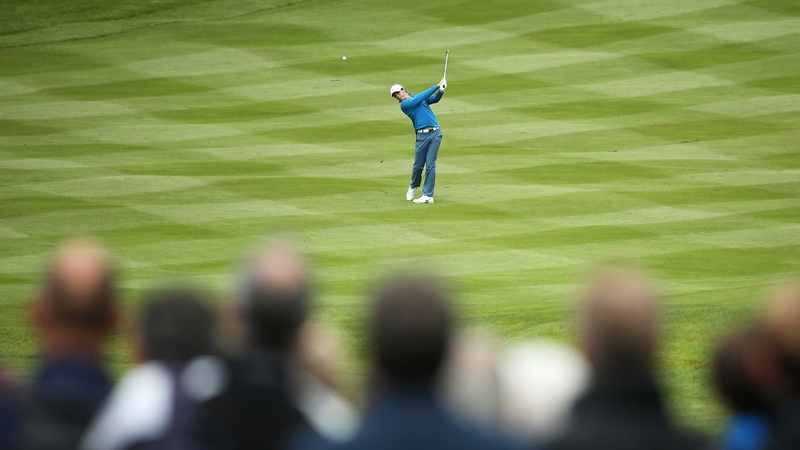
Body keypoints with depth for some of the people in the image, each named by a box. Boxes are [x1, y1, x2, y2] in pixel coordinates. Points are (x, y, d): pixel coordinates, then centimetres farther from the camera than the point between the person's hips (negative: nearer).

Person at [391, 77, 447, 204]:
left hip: (435, 133, 2)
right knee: (418, 165, 2)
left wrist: (441, 91, -14)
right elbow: (420, 98, -8)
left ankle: (428, 195, -3)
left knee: (430, 164, -4)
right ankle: (413, 187, 32)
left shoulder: (419, 98, 20)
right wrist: (437, 86, -7)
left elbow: (434, 99, 8)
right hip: (422, 135, -2)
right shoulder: (404, 104, 2)